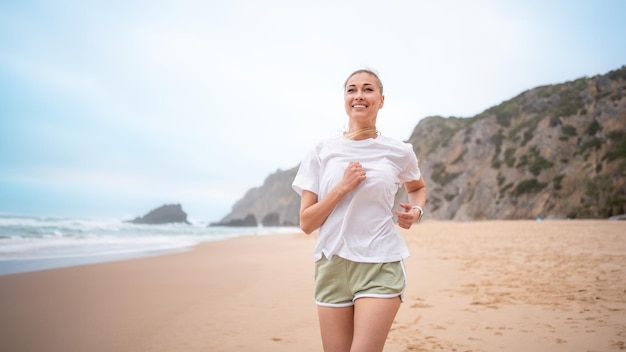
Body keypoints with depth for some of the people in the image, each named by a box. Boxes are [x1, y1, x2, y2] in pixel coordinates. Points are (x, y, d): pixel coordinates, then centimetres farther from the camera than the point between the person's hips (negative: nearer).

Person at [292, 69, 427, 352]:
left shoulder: (399, 152, 3)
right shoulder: (321, 153, 4)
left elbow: (418, 187, 25)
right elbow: (306, 223, 0)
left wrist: (416, 210, 3)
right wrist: (342, 187, -12)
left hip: (380, 267, -1)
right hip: (332, 265, 2)